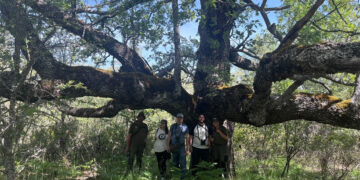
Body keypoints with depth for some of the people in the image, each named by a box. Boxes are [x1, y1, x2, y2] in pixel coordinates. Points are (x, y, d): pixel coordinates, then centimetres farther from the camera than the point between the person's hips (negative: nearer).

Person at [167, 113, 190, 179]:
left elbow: (187, 138, 2)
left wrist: (187, 149, -1)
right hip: (173, 147, 2)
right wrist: (168, 146, 0)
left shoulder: (185, 127, 1)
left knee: (182, 163, -7)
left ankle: (183, 176, 0)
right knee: (175, 163, 12)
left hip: (182, 147, -2)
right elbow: (169, 136, 7)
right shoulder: (173, 126, 6)